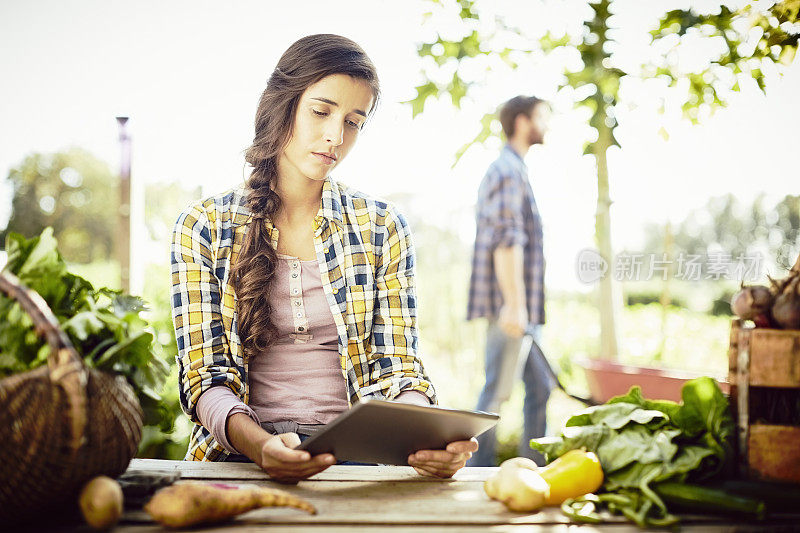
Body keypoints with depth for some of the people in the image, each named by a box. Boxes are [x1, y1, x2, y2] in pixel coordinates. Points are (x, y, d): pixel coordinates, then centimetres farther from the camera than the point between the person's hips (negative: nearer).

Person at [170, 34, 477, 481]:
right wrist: (259, 444, -23)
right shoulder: (203, 228, 5)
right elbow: (206, 376, -1)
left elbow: (396, 368, 3)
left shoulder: (382, 228, 9)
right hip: (242, 458, -1)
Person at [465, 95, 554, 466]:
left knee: (539, 387, 12)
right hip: (512, 309, -10)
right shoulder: (508, 171, -11)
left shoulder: (514, 170, 22)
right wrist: (515, 305, -24)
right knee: (498, 391, -4)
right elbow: (507, 242, -20)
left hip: (521, 310, 10)